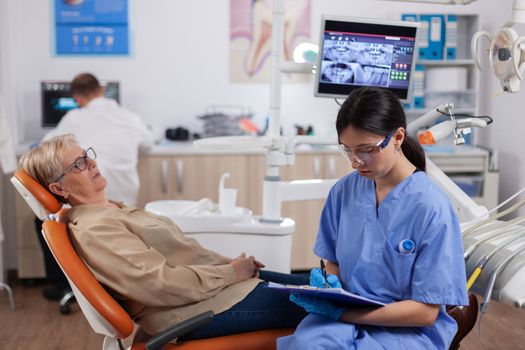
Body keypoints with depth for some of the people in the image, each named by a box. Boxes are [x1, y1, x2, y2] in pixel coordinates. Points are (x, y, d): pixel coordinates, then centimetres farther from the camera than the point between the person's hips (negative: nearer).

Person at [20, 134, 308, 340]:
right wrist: (231, 272, -16)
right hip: (196, 309, -10)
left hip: (214, 277, 10)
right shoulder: (93, 230, -18)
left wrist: (229, 263, 3)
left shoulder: (111, 209, 13)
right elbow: (161, 284, -24)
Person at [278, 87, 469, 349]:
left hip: (408, 328, -4)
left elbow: (426, 311, -11)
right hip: (344, 312, 4)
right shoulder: (343, 191, 1)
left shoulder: (431, 207, -13)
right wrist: (329, 285, -9)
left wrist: (339, 312, -18)